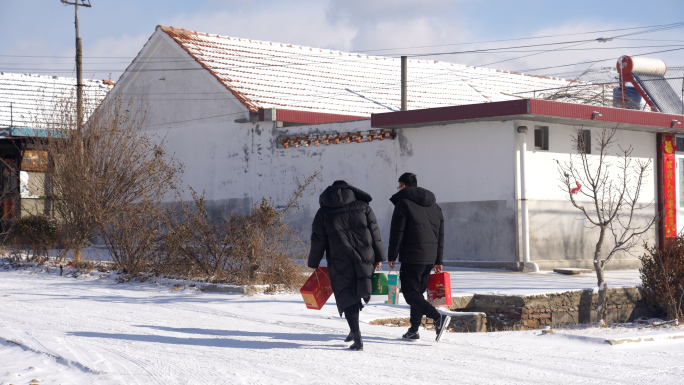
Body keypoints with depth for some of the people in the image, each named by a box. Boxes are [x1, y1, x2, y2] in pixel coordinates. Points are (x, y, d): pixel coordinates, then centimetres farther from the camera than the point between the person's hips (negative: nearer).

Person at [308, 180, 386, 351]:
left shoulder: (323, 213, 4)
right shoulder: (363, 207, 9)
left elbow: (318, 242, 3)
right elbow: (375, 233, 7)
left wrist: (313, 264, 12)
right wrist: (379, 257, 11)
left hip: (340, 262, -2)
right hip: (365, 259, 2)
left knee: (347, 297, 0)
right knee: (357, 292, 16)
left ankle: (357, 338, -10)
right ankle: (354, 331, 8)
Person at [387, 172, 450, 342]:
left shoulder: (403, 203, -5)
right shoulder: (434, 205, 18)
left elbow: (397, 233, -9)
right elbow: (440, 234, 18)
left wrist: (392, 256, -2)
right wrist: (438, 260, 21)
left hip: (412, 257, -7)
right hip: (430, 258, 7)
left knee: (410, 293, -6)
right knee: (418, 292, 15)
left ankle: (438, 317, -24)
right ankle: (413, 330, 12)